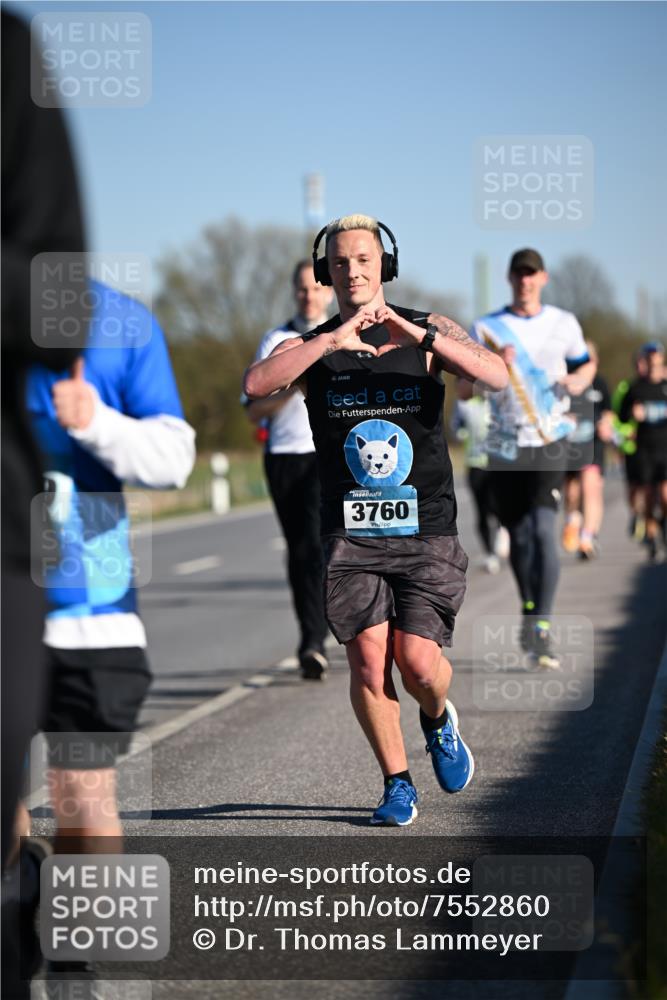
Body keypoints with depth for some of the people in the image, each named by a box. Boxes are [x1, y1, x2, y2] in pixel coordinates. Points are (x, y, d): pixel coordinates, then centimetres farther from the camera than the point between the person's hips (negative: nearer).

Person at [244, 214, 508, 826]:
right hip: (351, 534, 1)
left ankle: (438, 720, 26)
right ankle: (397, 785, 9)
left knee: (418, 662, -9)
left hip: (426, 529, -1)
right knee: (367, 660, -8)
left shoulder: (429, 333, 3)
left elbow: (497, 377, -15)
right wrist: (332, 340, -25)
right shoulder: (311, 348, 5)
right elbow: (255, 384, -17)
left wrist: (421, 337, -26)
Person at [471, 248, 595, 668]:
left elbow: (586, 364, 22)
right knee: (518, 538, 8)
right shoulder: (486, 328, 3)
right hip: (505, 446, 1)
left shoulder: (564, 324, 7)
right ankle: (530, 611, 30)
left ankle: (542, 629, -18)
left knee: (544, 531, -16)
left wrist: (578, 381, -1)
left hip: (549, 444, -1)